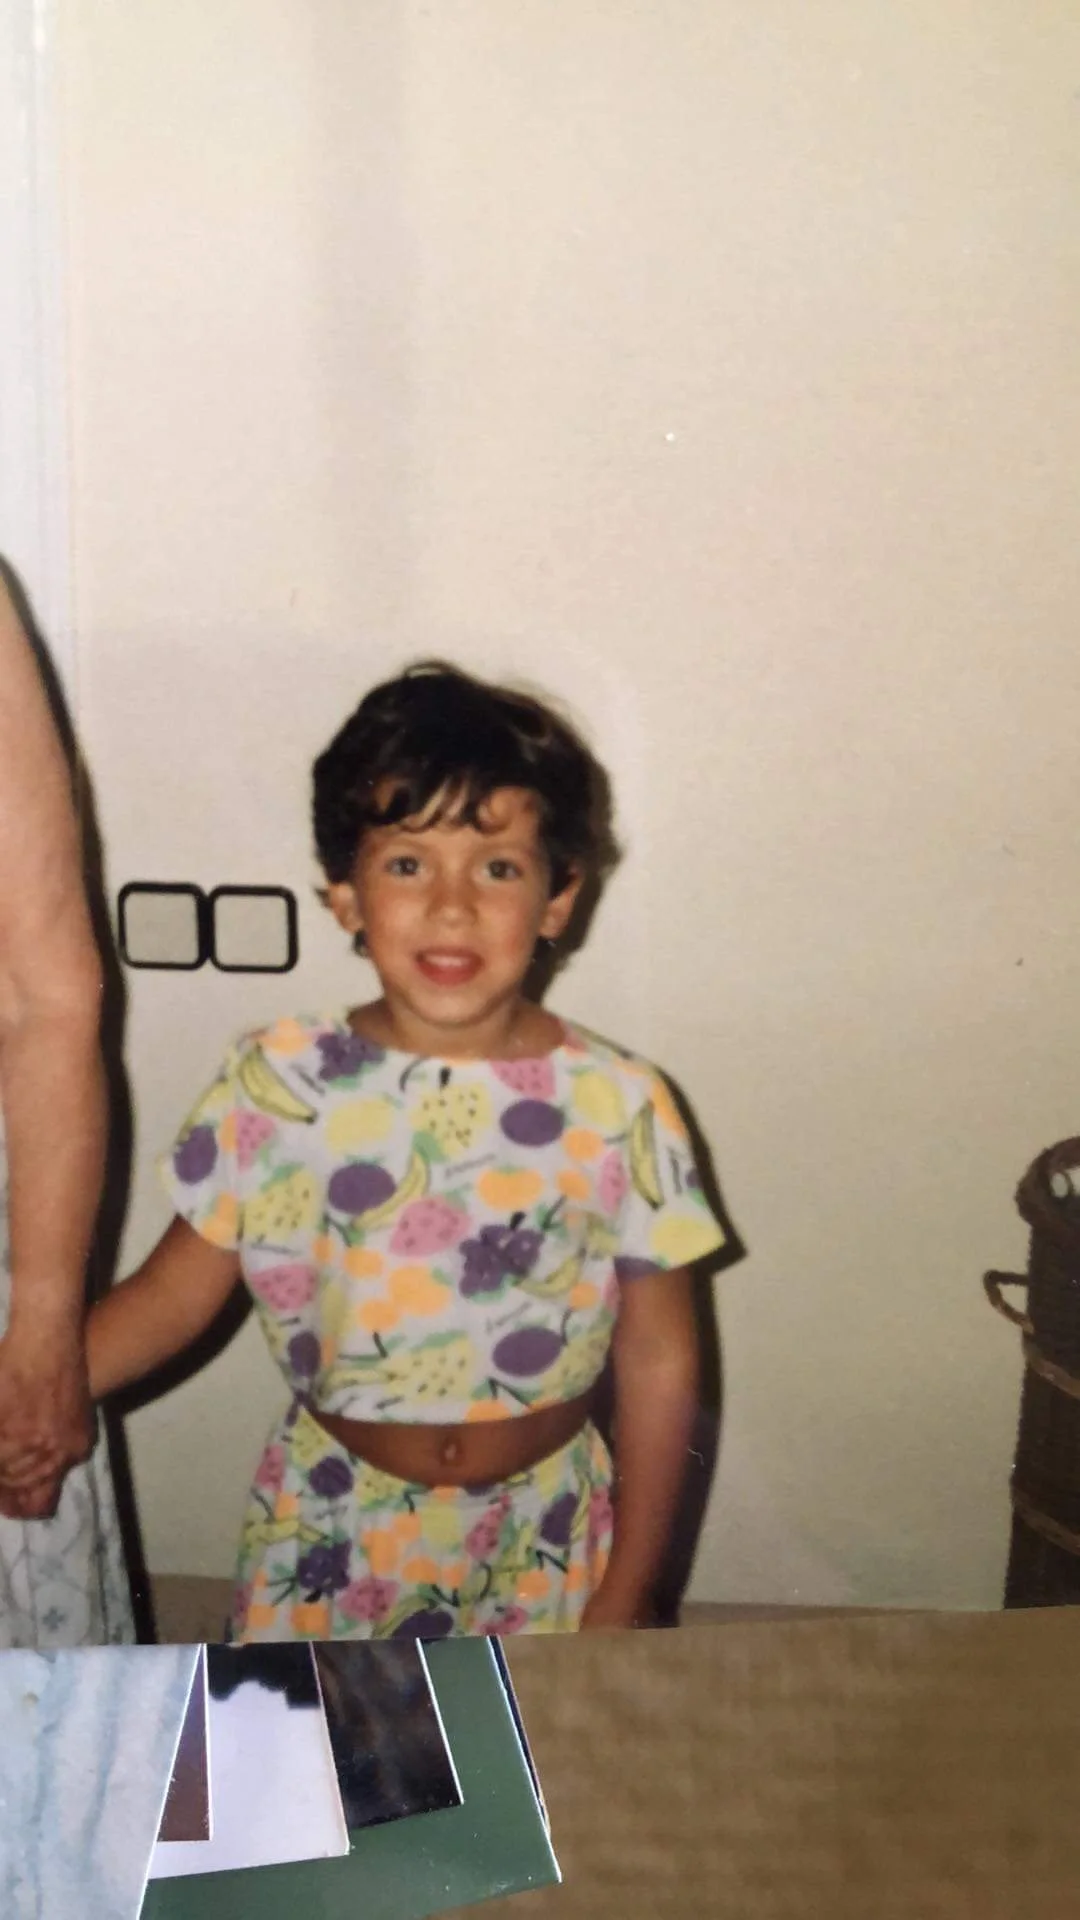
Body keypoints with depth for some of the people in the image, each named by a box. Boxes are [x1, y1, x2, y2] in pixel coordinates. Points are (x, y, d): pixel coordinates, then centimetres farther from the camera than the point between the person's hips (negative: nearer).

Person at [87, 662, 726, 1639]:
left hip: (543, 1540, 0)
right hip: (331, 1535, 1)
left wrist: (625, 1594, -1)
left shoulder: (619, 1109, -13)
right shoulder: (276, 1085, -11)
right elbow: (172, 1295, -3)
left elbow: (660, 1363, -6)